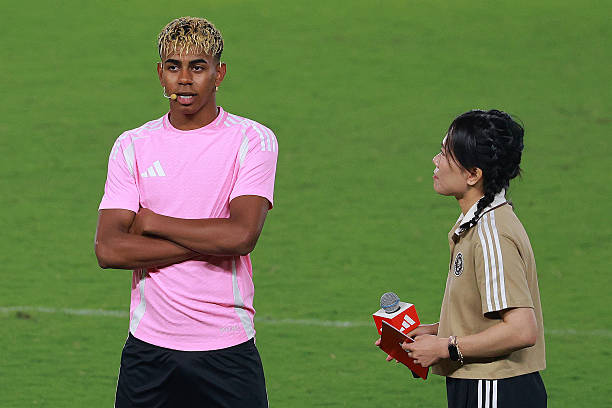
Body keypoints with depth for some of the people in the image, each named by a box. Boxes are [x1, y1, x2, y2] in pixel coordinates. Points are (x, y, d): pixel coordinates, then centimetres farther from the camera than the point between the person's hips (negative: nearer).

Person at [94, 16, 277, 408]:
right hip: (149, 349, 2)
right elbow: (108, 249, -6)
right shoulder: (132, 146, 5)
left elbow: (241, 235, -16)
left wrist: (152, 222, -8)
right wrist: (208, 244, -12)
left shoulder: (254, 140, -2)